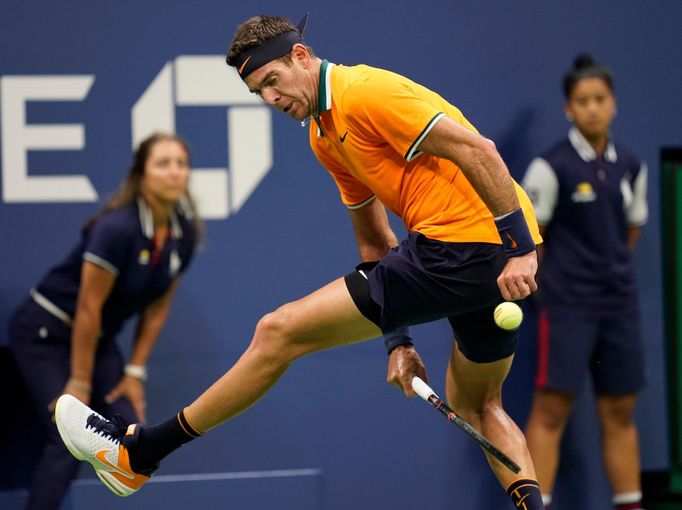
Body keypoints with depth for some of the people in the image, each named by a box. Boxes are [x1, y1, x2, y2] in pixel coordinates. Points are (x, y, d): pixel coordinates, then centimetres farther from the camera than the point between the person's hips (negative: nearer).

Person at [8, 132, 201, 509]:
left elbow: (158, 306, 4)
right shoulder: (117, 227, -27)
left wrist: (135, 371, 2)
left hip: (98, 337, 7)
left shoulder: (185, 232, -6)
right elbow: (88, 308, -22)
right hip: (46, 333, -7)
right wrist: (80, 383, -17)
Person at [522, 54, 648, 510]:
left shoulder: (631, 167, 7)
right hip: (568, 306, -5)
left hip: (620, 304, 5)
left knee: (620, 411, 9)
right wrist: (552, 286, 3)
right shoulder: (552, 166, -9)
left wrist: (613, 275, 12)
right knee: (552, 408, -8)